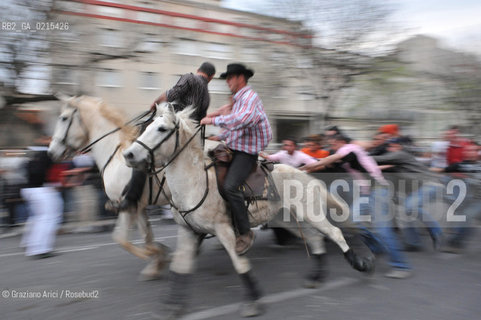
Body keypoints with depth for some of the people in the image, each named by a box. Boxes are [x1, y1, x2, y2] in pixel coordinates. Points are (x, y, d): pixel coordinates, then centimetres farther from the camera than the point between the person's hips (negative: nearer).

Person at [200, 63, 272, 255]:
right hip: (233, 148, 10)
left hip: (247, 152, -10)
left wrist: (214, 120, -28)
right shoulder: (237, 99, 20)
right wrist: (220, 137, 18)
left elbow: (243, 119, -33)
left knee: (230, 186, -27)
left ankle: (246, 233, -15)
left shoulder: (250, 97, -12)